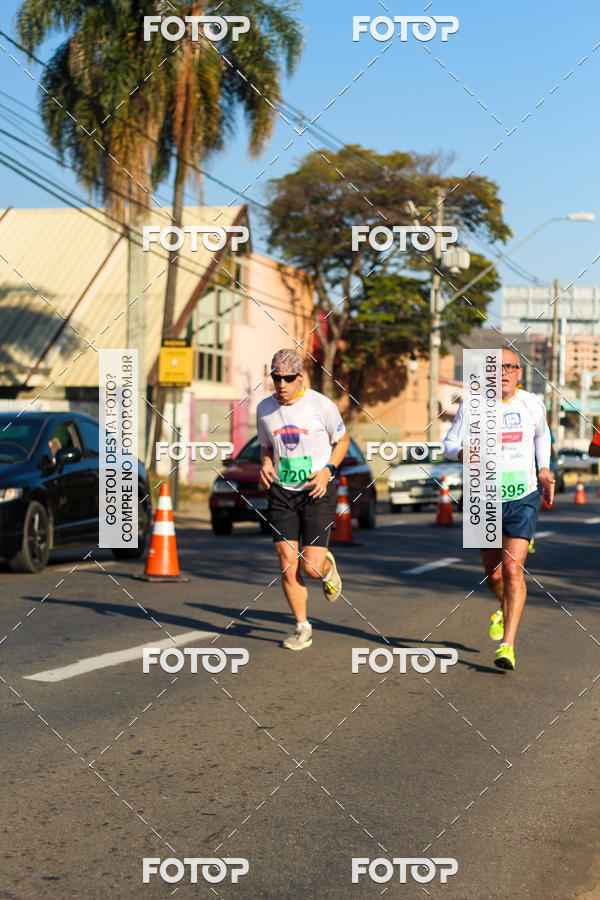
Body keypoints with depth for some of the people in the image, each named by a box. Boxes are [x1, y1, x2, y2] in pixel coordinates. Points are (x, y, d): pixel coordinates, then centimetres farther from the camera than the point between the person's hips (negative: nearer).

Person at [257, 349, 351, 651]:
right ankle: (302, 627, 11)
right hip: (281, 492, 3)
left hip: (317, 492, -3)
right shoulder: (264, 409, 3)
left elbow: (342, 439, 5)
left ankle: (327, 566, 29)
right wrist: (265, 465, -2)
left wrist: (328, 470, -10)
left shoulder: (321, 405, -8)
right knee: (288, 566, -4)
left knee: (311, 567, -9)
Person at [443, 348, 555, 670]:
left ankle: (507, 646, -16)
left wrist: (544, 470, 11)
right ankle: (506, 608, 47)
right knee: (494, 575, 11)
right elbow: (449, 444, 1)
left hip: (524, 499, -1)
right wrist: (467, 454, -21)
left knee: (513, 569, -16)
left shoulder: (533, 404, 0)